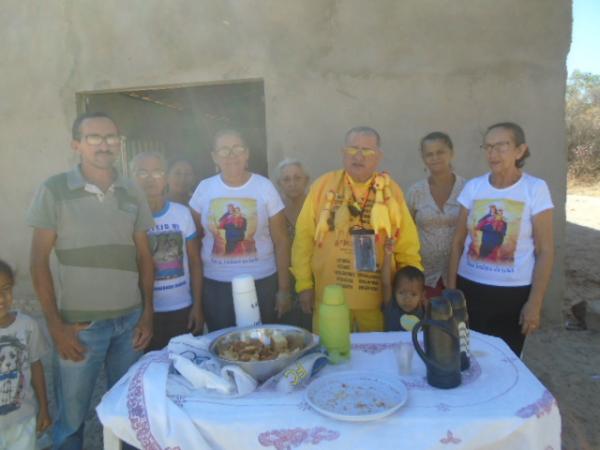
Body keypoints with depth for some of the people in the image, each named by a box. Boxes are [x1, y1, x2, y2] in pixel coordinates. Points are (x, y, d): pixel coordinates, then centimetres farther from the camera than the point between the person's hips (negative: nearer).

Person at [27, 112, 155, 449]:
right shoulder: (54, 190, -5)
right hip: (79, 323, -3)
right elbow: (40, 260, -4)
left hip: (130, 320, 3)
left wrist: (148, 314, 4)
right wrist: (55, 325, -7)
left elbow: (144, 256, 8)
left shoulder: (132, 191, 5)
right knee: (71, 416, 10)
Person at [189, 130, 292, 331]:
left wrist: (284, 289, -3)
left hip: (262, 282, -1)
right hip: (215, 284, 1)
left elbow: (281, 242, -2)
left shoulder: (264, 187, -4)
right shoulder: (204, 188, 0)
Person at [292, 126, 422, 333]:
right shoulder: (323, 185, -1)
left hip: (377, 298, 1)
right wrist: (304, 283, -2)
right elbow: (304, 237, 0)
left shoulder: (390, 190, 2)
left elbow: (407, 246, 3)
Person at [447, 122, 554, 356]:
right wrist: (451, 288, 2)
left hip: (514, 292, -2)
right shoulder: (473, 187, 0)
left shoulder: (535, 189, -7)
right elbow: (458, 242, 4)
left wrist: (535, 302, -8)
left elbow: (545, 251, -6)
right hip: (470, 288, 2)